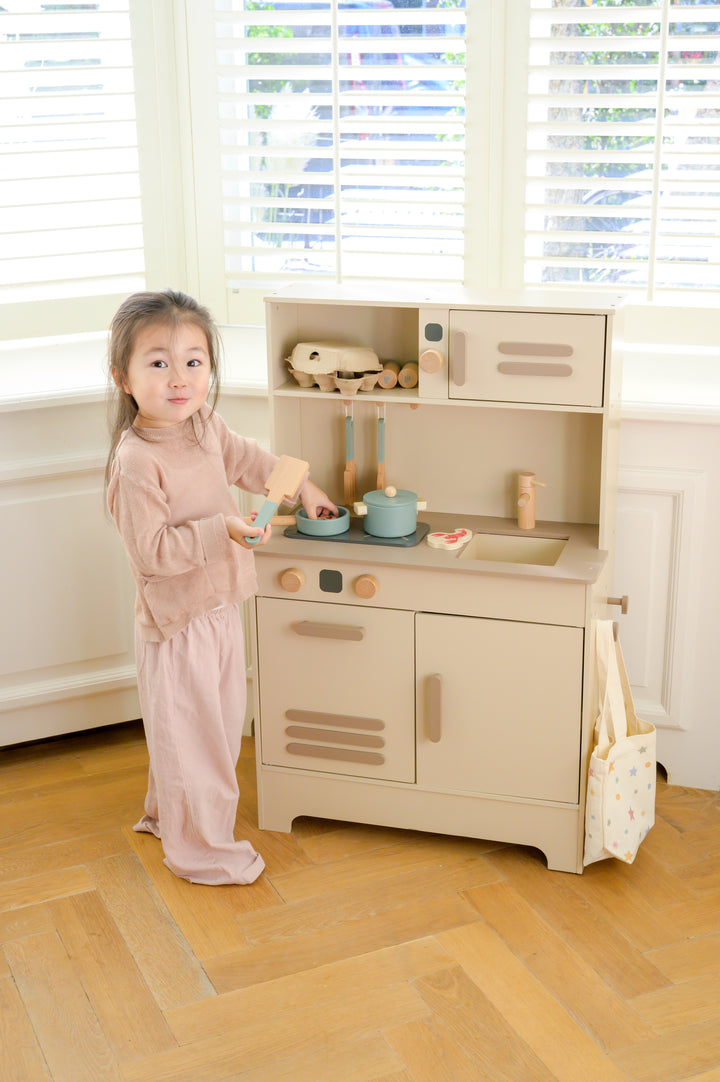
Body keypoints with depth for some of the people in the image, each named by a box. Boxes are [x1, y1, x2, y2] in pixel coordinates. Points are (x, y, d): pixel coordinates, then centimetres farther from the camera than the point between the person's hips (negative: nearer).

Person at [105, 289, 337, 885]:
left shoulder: (204, 423, -1)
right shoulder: (136, 462, -26)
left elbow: (245, 457, 19)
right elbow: (152, 552, -26)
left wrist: (303, 487, 26)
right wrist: (222, 530, -33)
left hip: (219, 609, 9)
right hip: (177, 622, -9)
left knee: (219, 724, 23)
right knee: (190, 735, 6)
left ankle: (166, 813, 44)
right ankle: (200, 848, 26)